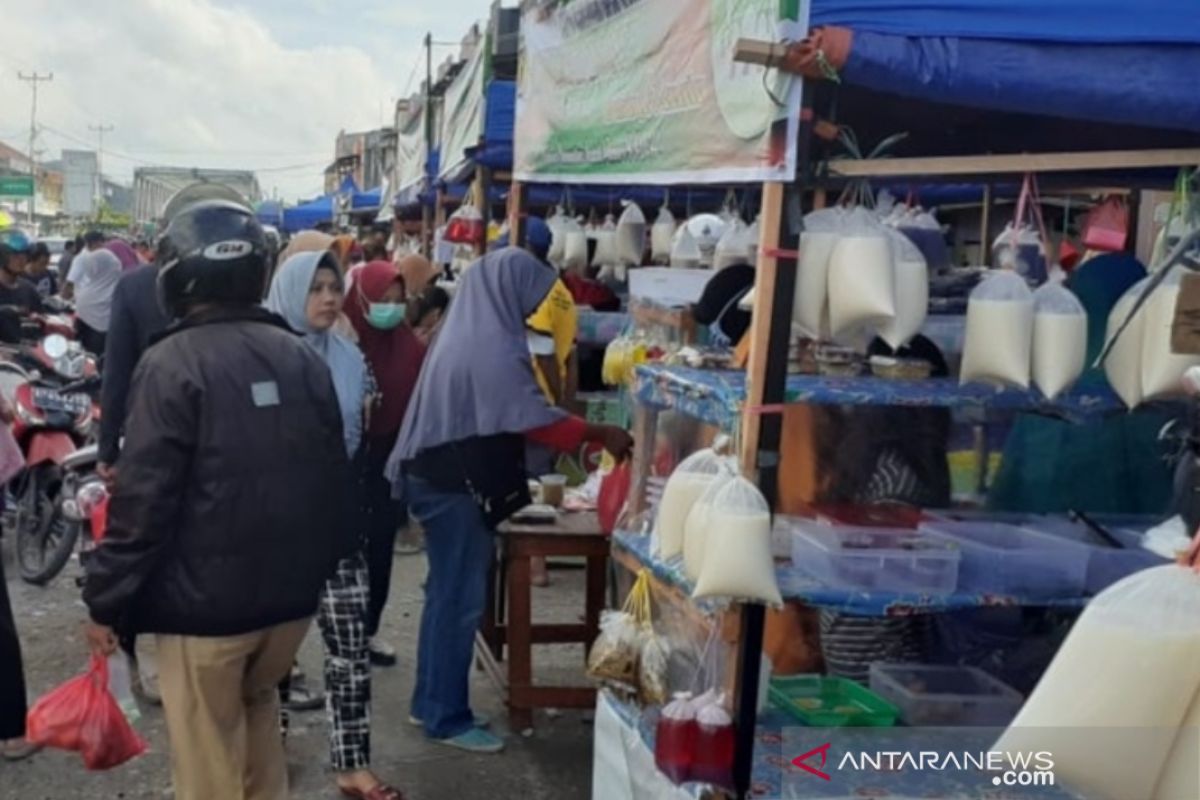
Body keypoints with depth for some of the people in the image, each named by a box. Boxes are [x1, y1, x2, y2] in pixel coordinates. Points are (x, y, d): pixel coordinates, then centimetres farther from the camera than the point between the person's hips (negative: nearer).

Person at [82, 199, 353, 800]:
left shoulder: (172, 364, -14)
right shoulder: (303, 358, 4)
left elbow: (142, 498, -17)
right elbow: (334, 478, 8)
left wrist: (104, 601, -7)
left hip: (204, 598, -6)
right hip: (292, 592, 6)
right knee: (257, 703, 28)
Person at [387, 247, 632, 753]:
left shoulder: (468, 332, 12)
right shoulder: (492, 346, -20)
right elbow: (533, 417, -21)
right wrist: (600, 435, -13)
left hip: (442, 476, 10)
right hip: (457, 485, -10)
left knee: (446, 593, 16)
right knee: (460, 599, -1)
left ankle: (430, 703, 26)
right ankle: (447, 719, 8)